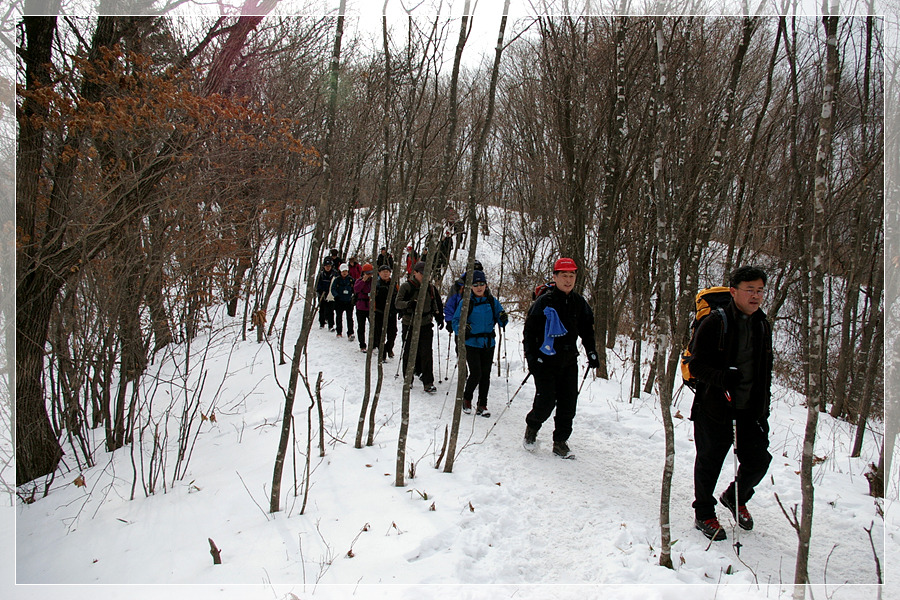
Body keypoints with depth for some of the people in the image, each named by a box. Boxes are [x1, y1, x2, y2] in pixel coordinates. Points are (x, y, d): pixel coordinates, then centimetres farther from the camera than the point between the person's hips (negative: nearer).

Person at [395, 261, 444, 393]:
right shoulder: (406, 286, -4)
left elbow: (437, 304, 19)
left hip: (426, 325, 2)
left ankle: (428, 383, 0)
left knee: (426, 354, -4)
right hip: (409, 325, -2)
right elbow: (397, 302, -14)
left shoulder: (431, 288, 8)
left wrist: (440, 319, 12)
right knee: (409, 353, 6)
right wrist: (409, 304, -33)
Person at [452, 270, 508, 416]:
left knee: (486, 375, 7)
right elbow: (456, 321, -3)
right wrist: (462, 328, -24)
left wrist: (503, 319, -15)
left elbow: (499, 320, 8)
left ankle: (482, 405, 19)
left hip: (488, 344, 3)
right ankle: (466, 398, 16)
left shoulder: (492, 301, 3)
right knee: (476, 374, -11)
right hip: (472, 344, -3)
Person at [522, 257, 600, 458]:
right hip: (545, 361, -4)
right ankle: (532, 426, 23)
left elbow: (587, 330, 19)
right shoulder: (544, 301, -8)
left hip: (569, 362, 4)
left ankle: (560, 441, 16)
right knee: (546, 402, -7)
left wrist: (592, 353, 10)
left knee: (568, 404, 1)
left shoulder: (579, 303, 7)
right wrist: (531, 356, -12)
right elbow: (529, 329, -5)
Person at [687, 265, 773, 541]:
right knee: (709, 462, 7)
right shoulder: (714, 323, -12)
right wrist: (722, 377, -32)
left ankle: (735, 498, 38)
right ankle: (704, 514, 27)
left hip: (751, 409, 6)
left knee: (758, 460, 9)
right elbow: (696, 365, -14)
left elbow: (766, 370, 19)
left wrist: (764, 405, 14)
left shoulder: (763, 325, 9)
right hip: (714, 408, -5)